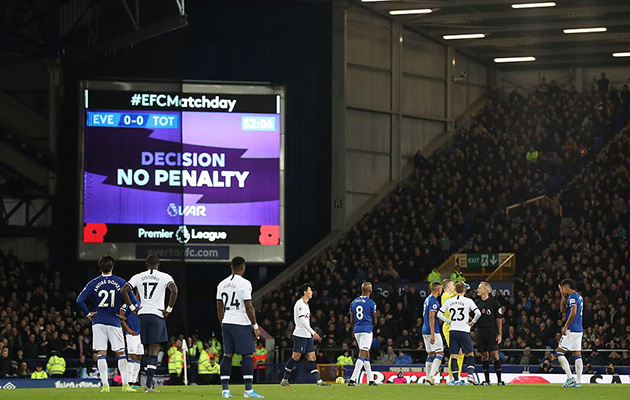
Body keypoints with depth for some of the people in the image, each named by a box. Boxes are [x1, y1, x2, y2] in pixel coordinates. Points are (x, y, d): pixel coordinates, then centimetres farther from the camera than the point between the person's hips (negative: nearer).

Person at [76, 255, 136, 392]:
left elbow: (80, 300, -6)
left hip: (98, 321, 0)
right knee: (121, 353, 6)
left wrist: (88, 314, 3)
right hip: (114, 322, 0)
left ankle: (105, 385, -5)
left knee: (101, 354, 1)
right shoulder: (120, 282, -1)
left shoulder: (93, 283, 1)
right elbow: (133, 300, -5)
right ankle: (125, 385, 0)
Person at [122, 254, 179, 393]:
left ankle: (150, 381, 16)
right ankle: (149, 385, -14)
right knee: (154, 352, -5)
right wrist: (169, 309, -6)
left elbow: (124, 290, 1)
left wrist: (133, 308, 6)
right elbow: (174, 290, -15)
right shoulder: (164, 277, 1)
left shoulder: (138, 277, 10)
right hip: (157, 315, -3)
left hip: (142, 315, 3)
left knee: (147, 351, 15)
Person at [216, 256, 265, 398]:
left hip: (226, 323, 6)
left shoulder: (222, 284, 10)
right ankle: (249, 390, -8)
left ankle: (225, 389, 4)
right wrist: (255, 327, -6)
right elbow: (249, 307, -12)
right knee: (247, 355, -3)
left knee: (227, 355, 8)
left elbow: (219, 308, 15)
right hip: (242, 323, -6)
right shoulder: (244, 283, -10)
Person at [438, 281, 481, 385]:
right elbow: (478, 313, -13)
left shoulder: (449, 301, 6)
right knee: (470, 354, 8)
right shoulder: (468, 301, -4)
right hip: (464, 331, -3)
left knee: (453, 356, 3)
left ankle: (456, 379, 0)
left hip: (452, 331, 3)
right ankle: (470, 375, -7)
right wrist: (473, 322, 2)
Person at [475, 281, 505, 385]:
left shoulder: (494, 302, -1)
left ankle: (499, 380, -6)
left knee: (494, 354, -10)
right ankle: (487, 380, 9)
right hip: (480, 332, 4)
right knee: (484, 355, 4)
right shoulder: (477, 302, 12)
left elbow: (499, 319, -1)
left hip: (492, 331, -4)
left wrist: (499, 334, -6)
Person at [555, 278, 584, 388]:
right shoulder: (579, 297, 18)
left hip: (571, 330, -9)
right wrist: (562, 296, 25)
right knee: (577, 355, 7)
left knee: (559, 353, -5)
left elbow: (573, 313, -23)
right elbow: (563, 310, 26)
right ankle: (578, 381, 3)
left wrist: (565, 327, -19)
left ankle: (570, 377, -13)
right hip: (579, 330, 9)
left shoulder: (572, 297, -11)